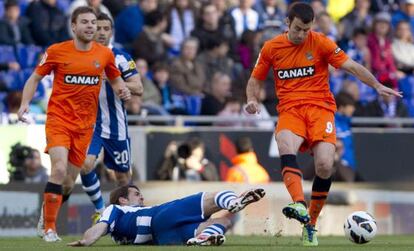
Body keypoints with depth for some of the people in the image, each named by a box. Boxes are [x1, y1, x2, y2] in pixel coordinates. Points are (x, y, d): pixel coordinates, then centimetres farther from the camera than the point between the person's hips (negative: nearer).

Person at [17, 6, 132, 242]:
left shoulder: (105, 54, 3)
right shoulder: (56, 51, -4)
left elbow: (115, 79, 18)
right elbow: (35, 78, 5)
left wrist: (122, 90, -5)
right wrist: (25, 104, -9)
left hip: (85, 125, 4)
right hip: (59, 119, -4)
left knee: (71, 177, 8)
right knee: (60, 169, -21)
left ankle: (48, 214, 31)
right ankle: (49, 228, -14)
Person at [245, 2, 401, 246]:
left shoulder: (321, 43, 1)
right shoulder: (271, 48, 8)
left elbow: (351, 66, -3)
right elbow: (256, 80, 19)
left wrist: (377, 85, -15)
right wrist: (253, 100, -2)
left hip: (320, 107, -1)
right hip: (290, 109, 1)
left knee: (325, 165, -20)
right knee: (286, 146, -34)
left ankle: (311, 224, -1)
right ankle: (299, 205, -53)